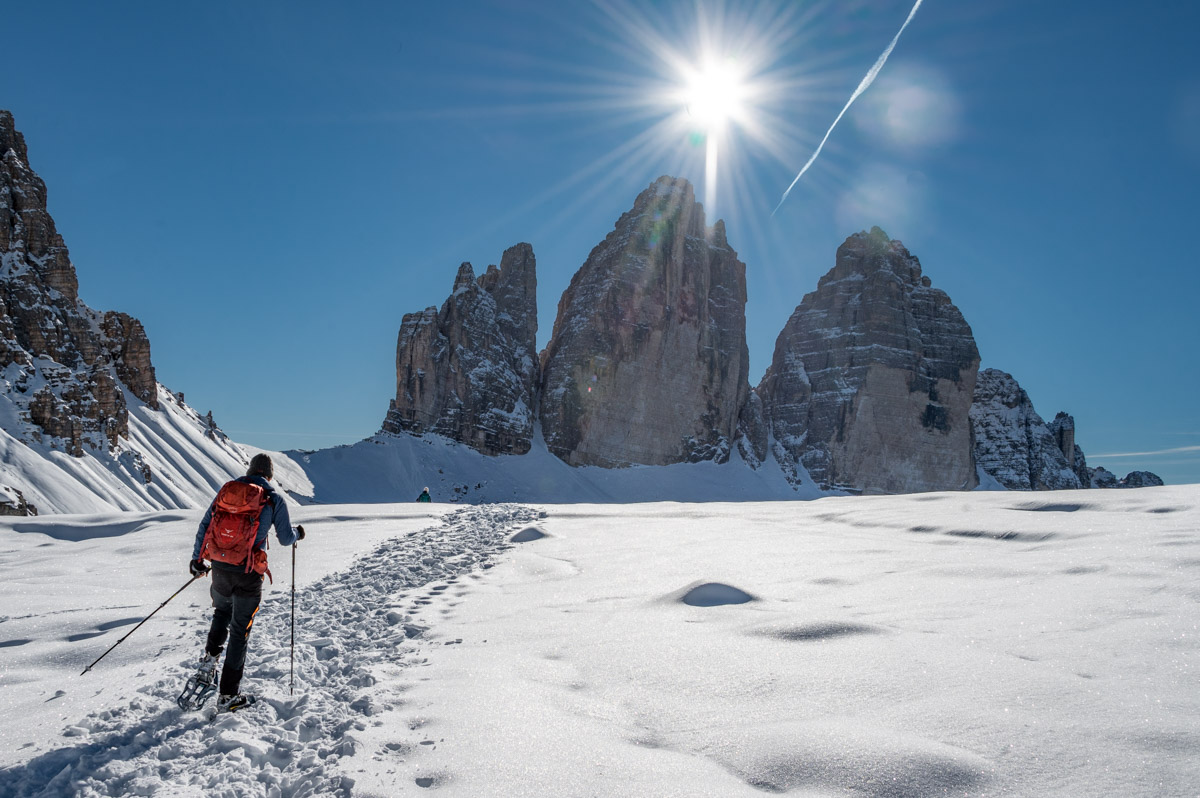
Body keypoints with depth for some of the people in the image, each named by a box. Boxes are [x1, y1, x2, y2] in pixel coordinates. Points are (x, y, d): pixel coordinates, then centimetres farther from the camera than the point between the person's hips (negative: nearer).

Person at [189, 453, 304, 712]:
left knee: (222, 612, 33)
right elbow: (286, 539, 1)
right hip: (248, 574, -3)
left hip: (220, 568, 3)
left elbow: (205, 526, 8)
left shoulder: (227, 490, 6)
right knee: (240, 632, 7)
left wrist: (197, 559, 18)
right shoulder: (274, 499, -3)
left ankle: (210, 658, 15)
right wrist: (297, 533, 23)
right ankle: (228, 696, 12)